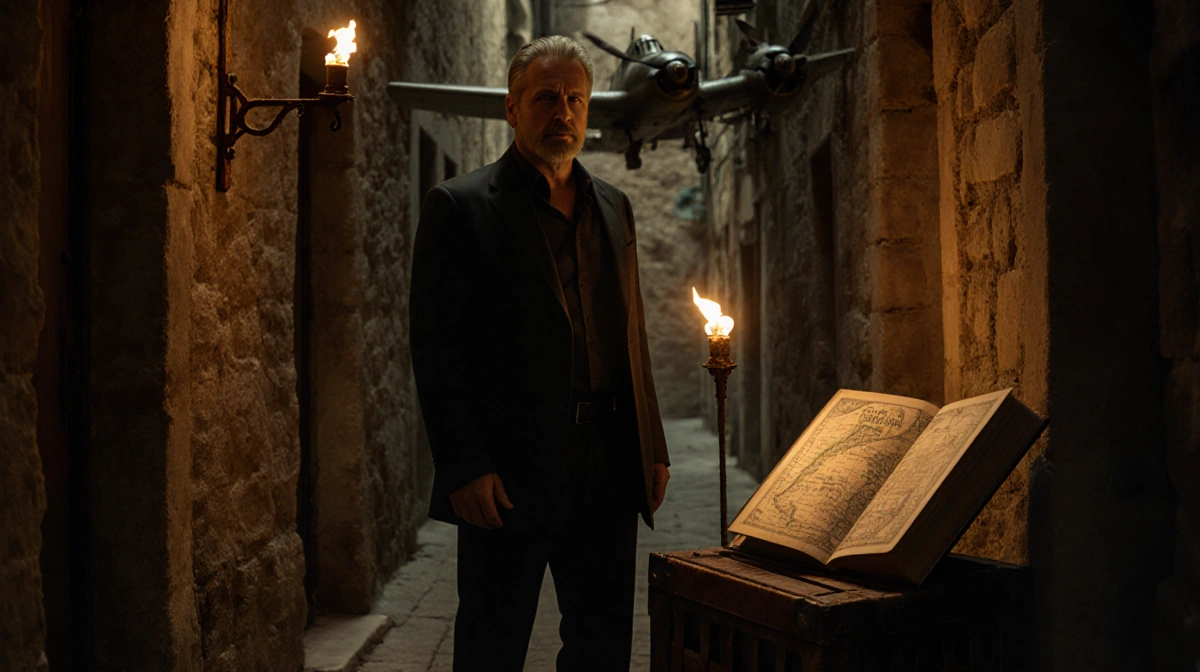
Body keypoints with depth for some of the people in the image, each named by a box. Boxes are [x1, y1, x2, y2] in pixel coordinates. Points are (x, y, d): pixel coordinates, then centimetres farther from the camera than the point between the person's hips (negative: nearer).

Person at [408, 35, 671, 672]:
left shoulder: (613, 207, 14)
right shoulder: (459, 207, -4)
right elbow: (436, 350, -9)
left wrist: (652, 448, 12)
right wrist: (464, 468, -16)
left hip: (610, 475, 6)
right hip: (510, 478, -5)